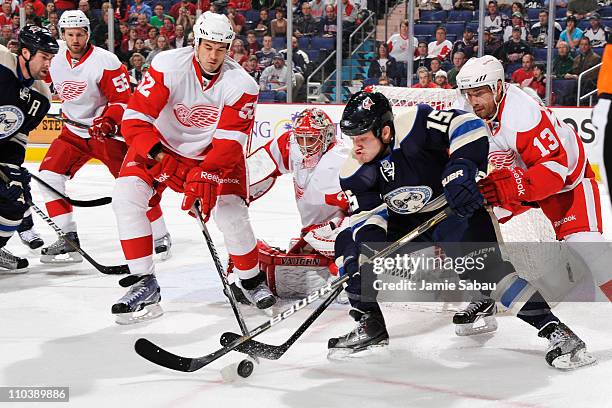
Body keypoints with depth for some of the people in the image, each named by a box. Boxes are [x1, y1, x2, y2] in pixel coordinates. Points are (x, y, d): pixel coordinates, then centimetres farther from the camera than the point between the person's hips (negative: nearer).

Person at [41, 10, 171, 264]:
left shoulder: (105, 61, -16)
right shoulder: (56, 64, 3)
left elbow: (122, 98, -17)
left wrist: (107, 121, -27)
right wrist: (70, 118, 21)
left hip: (108, 131, -6)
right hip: (74, 132, 6)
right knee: (48, 175, -8)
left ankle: (160, 237, 5)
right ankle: (68, 238, -2)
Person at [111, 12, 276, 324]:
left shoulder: (241, 84, -19)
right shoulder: (167, 66, -24)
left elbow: (229, 141, -24)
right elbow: (135, 119, -24)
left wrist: (206, 176, -38)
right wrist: (160, 159, -36)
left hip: (213, 154, 0)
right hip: (160, 145, 0)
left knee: (232, 214, -14)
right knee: (126, 197, -19)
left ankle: (251, 279, 16)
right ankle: (144, 285, -10)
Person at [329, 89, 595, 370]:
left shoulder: (413, 125, -29)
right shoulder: (354, 175, -12)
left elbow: (466, 126, -31)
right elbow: (366, 213, -8)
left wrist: (460, 169, -41)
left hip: (457, 208, -6)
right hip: (406, 222, 6)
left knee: (484, 266, -25)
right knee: (350, 242, -7)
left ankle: (555, 331, -21)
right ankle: (370, 327, 3)